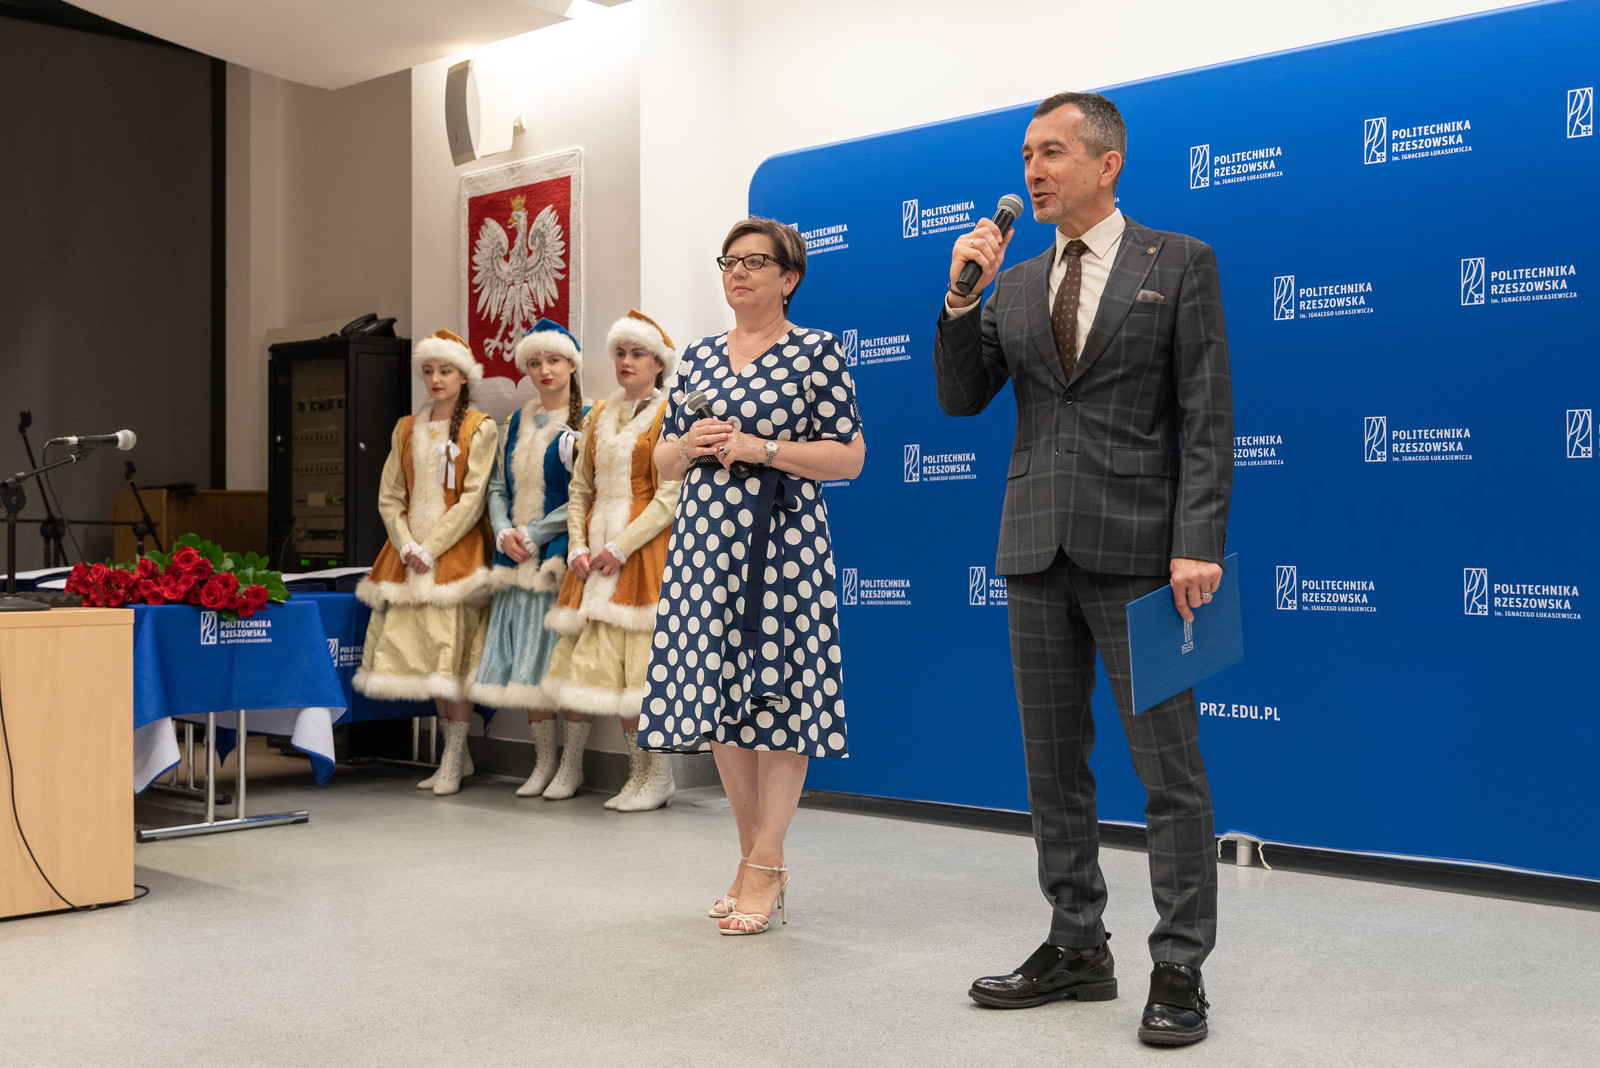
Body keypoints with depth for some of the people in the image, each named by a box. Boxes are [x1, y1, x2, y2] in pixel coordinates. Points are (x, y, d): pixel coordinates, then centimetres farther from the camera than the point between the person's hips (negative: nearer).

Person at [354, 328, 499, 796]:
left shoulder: (479, 429, 0)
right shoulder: (407, 430, 14)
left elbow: (472, 499, -8)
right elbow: (389, 497, 10)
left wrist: (431, 548, -13)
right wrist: (407, 546, -5)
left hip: (455, 550, -5)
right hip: (411, 552, 5)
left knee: (453, 649, -9)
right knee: (423, 651, 4)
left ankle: (452, 761, -4)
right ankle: (458, 753, 15)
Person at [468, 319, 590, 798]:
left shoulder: (584, 424, -5)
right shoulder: (517, 423, 15)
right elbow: (497, 487, 15)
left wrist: (533, 534, -11)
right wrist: (505, 533, -2)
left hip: (559, 555, -6)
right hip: (517, 558, 6)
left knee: (562, 657, -9)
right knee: (527, 657, 6)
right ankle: (543, 762, 13)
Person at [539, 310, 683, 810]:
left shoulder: (669, 416, -2)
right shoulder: (598, 417, 16)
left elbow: (669, 498, -10)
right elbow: (580, 490, 15)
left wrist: (621, 548, -14)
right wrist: (577, 546, 0)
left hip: (642, 551, -5)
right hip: (595, 552, 6)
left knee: (636, 660, -9)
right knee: (584, 655, 7)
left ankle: (655, 776, 0)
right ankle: (570, 766, 18)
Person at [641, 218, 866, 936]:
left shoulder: (818, 352, 0)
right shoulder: (698, 357, 15)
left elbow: (850, 457, -5)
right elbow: (663, 462, 18)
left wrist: (759, 448, -13)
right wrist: (690, 446, -4)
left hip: (782, 544, -5)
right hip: (705, 542, 5)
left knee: (779, 695, -5)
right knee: (717, 697, 7)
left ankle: (764, 867, 2)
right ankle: (756, 856, 20)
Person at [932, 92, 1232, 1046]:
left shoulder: (1179, 264, 0)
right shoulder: (1016, 285, 14)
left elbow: (1208, 419, -5)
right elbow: (961, 401, 9)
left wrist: (1198, 543, -15)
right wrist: (962, 297, -4)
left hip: (1136, 549, -5)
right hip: (1036, 549, 5)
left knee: (1171, 771, -1)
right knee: (1054, 767, 11)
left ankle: (1180, 969, 8)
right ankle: (1077, 950, 23)